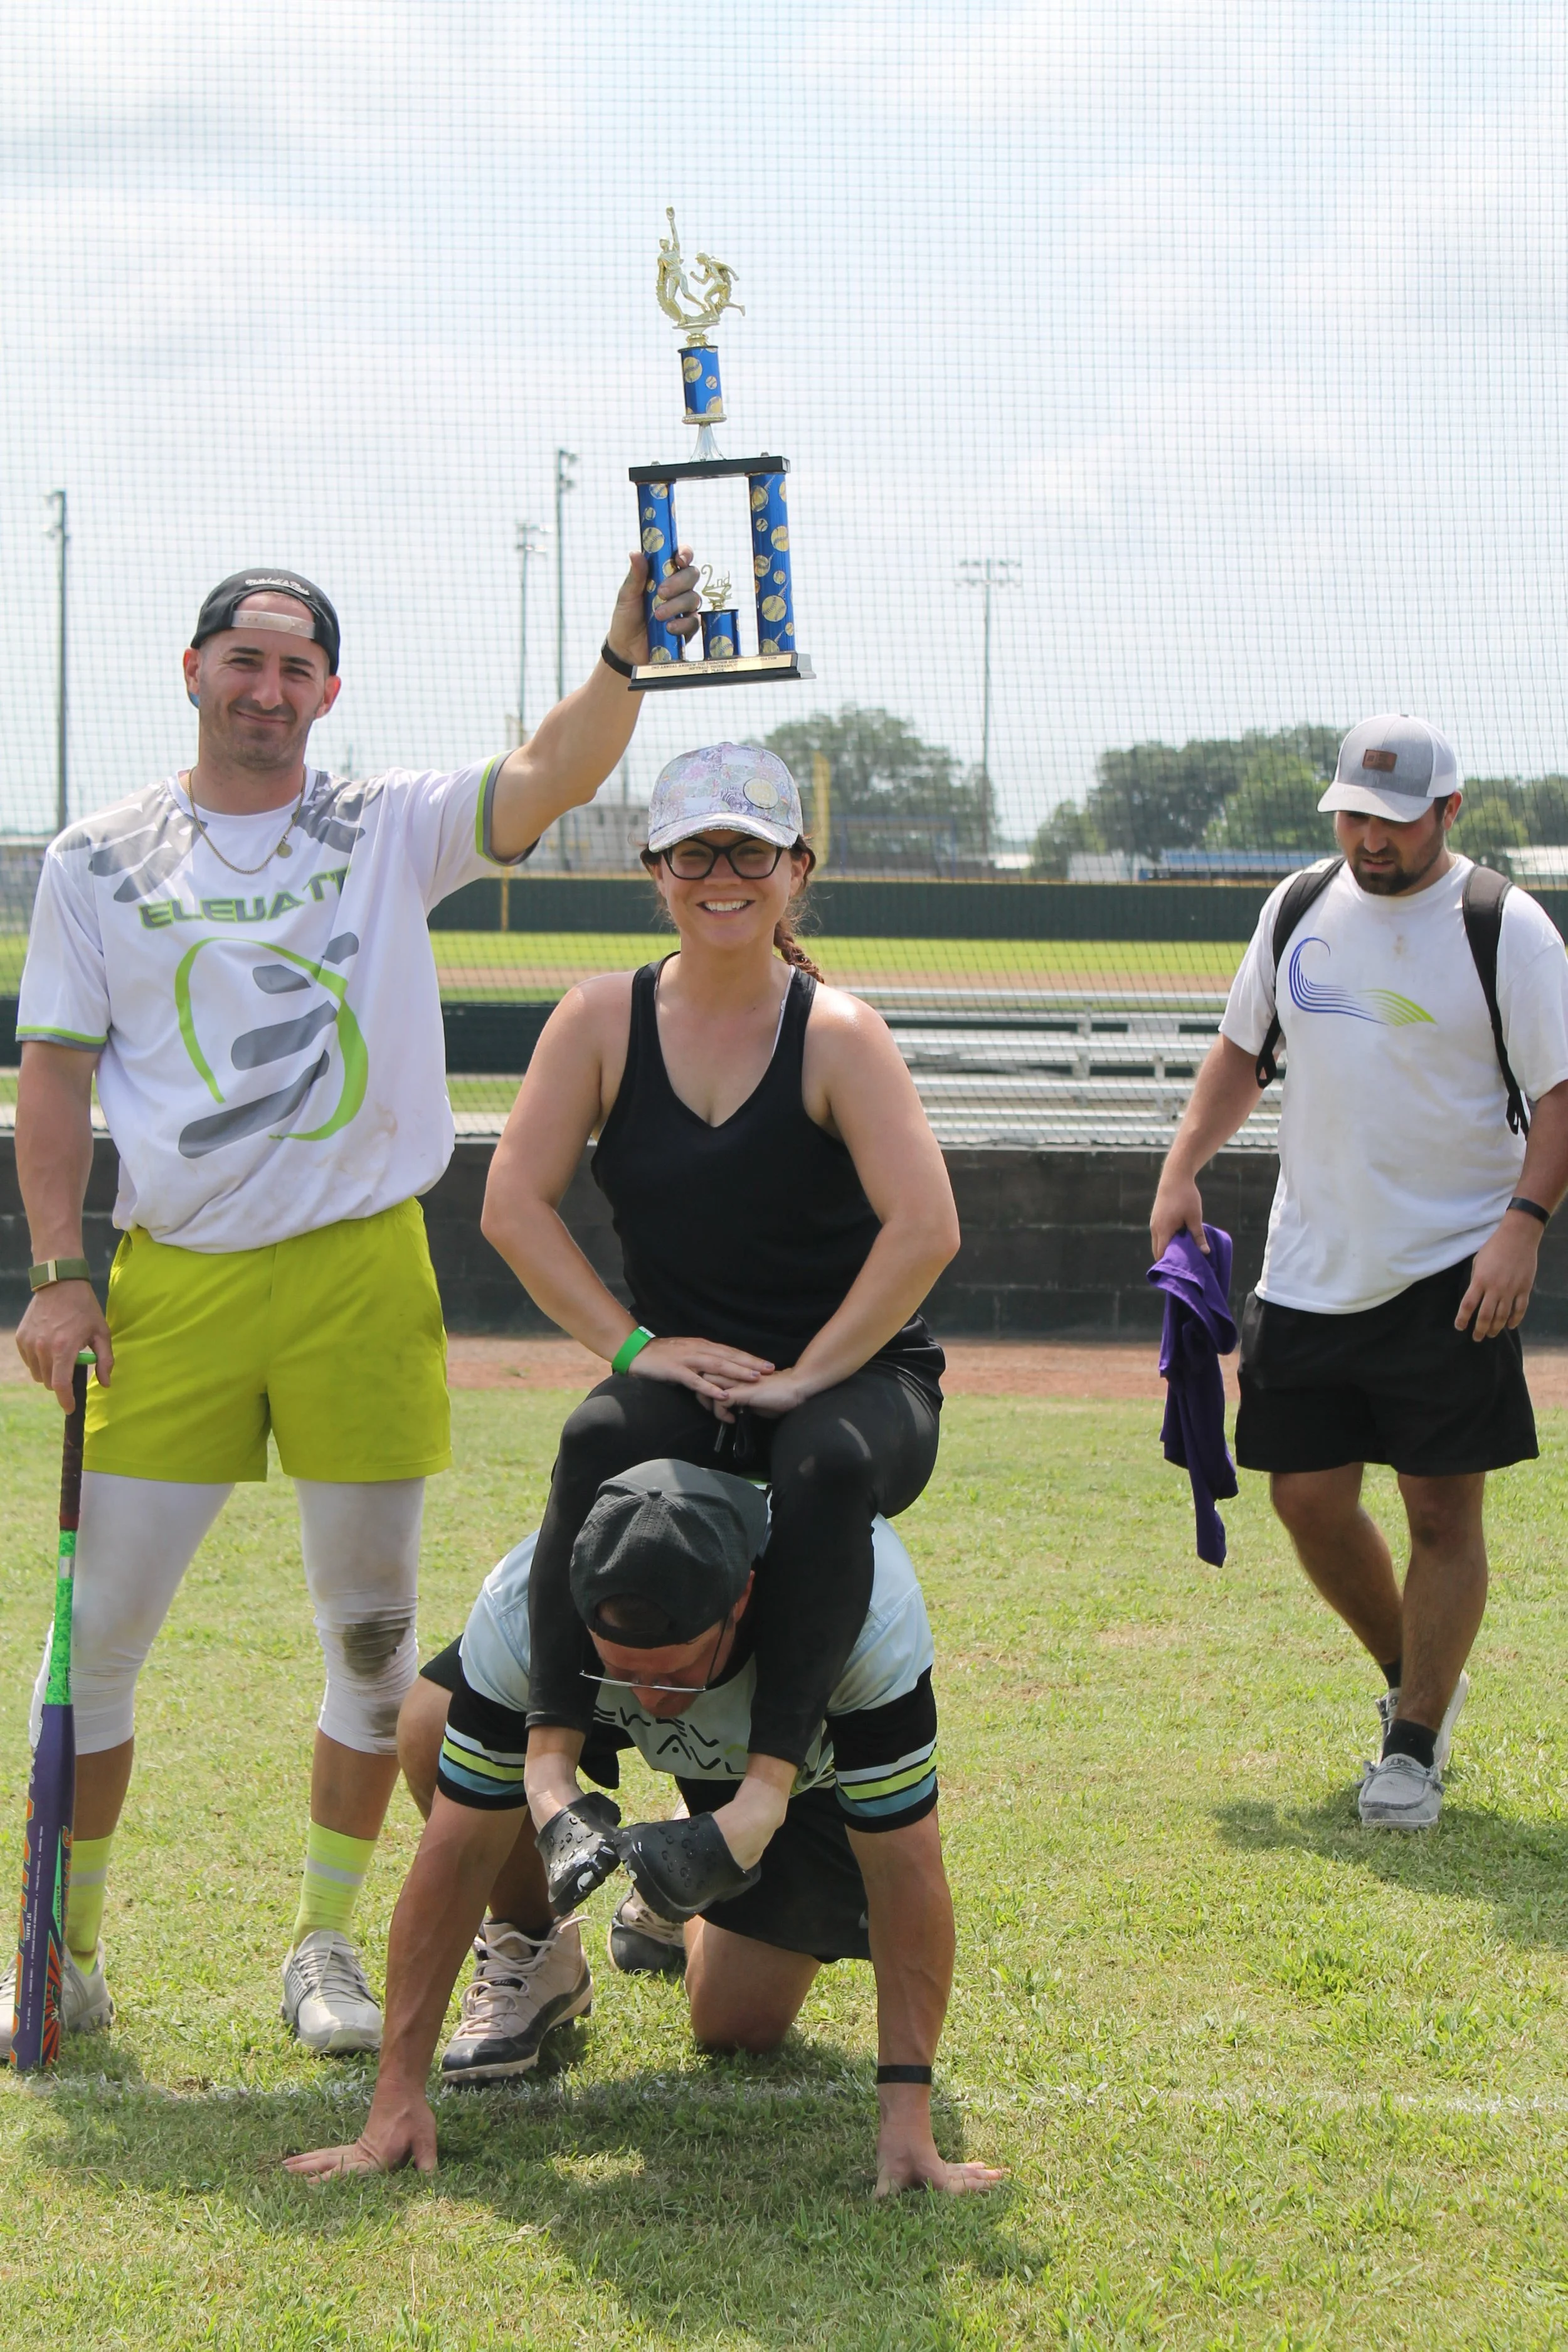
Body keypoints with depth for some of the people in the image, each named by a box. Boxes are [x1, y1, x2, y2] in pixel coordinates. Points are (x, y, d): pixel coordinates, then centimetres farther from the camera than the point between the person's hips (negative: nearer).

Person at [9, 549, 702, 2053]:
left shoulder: (393, 831, 5)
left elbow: (550, 778, -11)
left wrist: (626, 655, -29)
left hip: (361, 1277, 0)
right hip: (172, 1285, 0)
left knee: (371, 1634, 6)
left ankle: (325, 1945, 19)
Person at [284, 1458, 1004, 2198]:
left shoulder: (867, 1609, -45)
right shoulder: (521, 1607, -40)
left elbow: (905, 1868, -39)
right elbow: (459, 1851, -34)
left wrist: (906, 2110, -43)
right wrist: (397, 2093, -36)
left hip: (810, 1760, -1)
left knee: (739, 2026, -10)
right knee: (431, 1726, -28)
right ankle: (526, 1953, 0)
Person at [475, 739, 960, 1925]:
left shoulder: (836, 1035, -8)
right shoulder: (606, 1019, 2)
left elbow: (924, 1228, -16)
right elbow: (515, 1205, 0)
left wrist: (804, 1379, -18)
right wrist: (634, 1346, -10)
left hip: (854, 1373, -2)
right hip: (685, 1377, 2)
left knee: (829, 1463, -36)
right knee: (601, 1439, -31)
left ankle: (769, 1783, -41)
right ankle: (551, 1762, -38)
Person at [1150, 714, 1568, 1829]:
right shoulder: (1300, 909, 8)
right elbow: (1242, 1049, 19)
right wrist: (1185, 1165, 7)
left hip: (1452, 1274, -5)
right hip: (1310, 1269, 5)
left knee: (1443, 1511, -4)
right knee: (1308, 1498, 5)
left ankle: (1414, 1747, 5)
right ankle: (1416, 1677, 28)